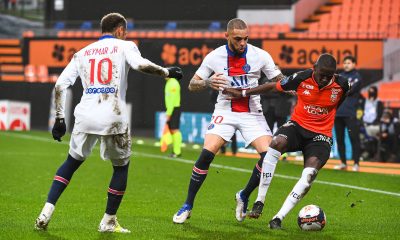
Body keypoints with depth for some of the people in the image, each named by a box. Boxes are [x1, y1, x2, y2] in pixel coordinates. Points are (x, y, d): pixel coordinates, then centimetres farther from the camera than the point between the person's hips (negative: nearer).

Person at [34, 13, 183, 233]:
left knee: (71, 163, 20)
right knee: (121, 167, 17)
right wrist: (167, 72, 0)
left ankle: (46, 213, 7)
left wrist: (59, 119, 15)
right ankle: (108, 221, 17)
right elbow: (140, 64, -15)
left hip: (85, 117, 4)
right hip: (113, 118, -3)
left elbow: (60, 84, 11)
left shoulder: (83, 53, 19)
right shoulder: (124, 46, 7)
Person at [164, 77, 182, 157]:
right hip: (170, 109, 10)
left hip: (174, 109, -10)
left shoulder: (173, 83, -15)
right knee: (171, 130, 10)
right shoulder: (169, 83, 16)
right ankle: (175, 151, 14)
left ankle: (177, 152, -10)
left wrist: (168, 113, -20)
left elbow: (172, 99, -19)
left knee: (175, 130, -10)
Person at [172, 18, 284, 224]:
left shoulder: (260, 56, -7)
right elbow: (192, 85, 0)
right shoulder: (214, 57, -6)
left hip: (252, 113, 1)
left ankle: (244, 196, 8)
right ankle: (187, 206, -5)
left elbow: (280, 82, 2)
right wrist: (208, 82, -22)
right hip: (225, 112, -1)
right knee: (206, 154, -20)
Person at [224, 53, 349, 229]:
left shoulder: (341, 85, -9)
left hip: (320, 135, 0)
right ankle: (259, 202, -26)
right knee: (276, 144, -34)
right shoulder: (302, 78, -12)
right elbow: (273, 86, 2)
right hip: (297, 125, 0)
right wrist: (243, 93, 5)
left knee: (310, 173, -27)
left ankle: (279, 217, -22)